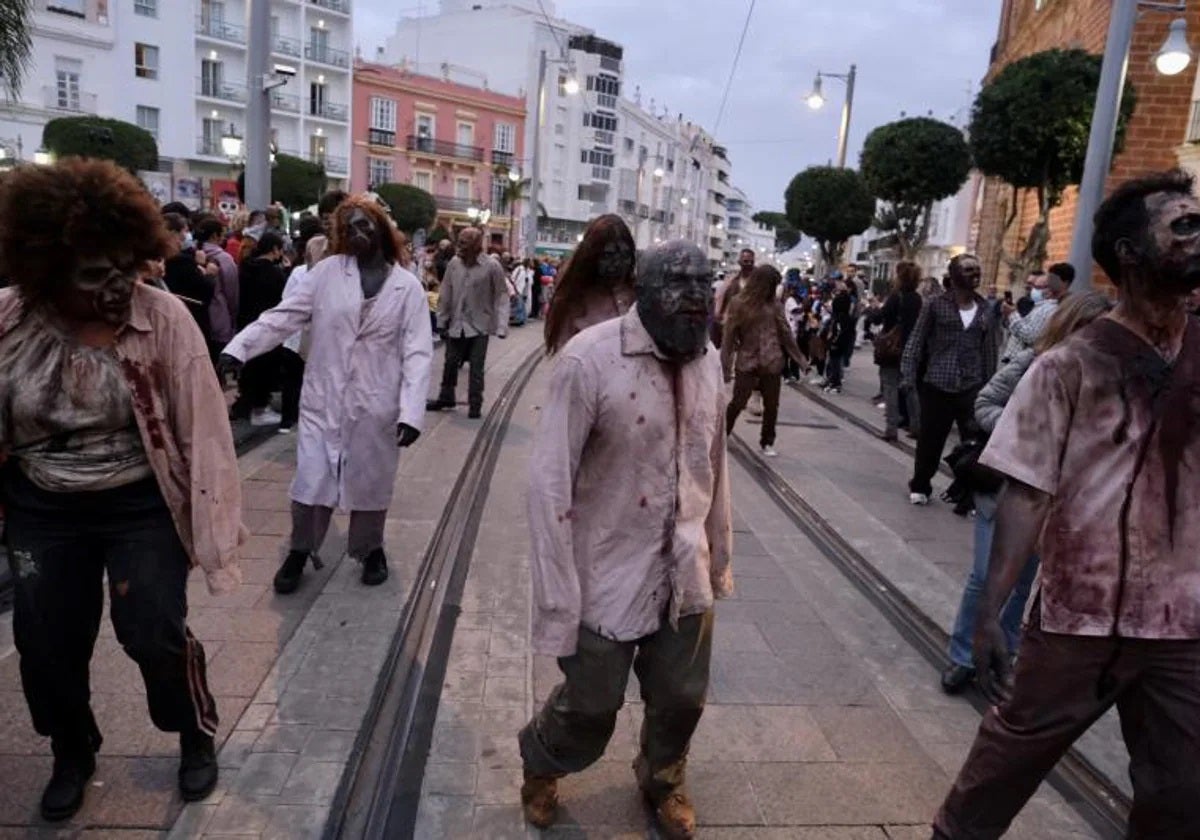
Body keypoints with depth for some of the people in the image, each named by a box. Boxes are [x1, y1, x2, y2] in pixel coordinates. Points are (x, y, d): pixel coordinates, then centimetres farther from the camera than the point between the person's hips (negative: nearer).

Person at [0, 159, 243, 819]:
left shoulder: (164, 318, -17)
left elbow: (201, 425, -15)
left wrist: (213, 519, -14)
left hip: (142, 507, -2)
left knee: (154, 633, -3)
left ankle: (197, 737, 28)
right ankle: (72, 754, 41)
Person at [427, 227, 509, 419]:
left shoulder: (492, 266, -12)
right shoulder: (454, 263, -2)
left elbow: (502, 296, -10)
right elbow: (445, 294, 3)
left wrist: (502, 326, -17)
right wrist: (442, 322, 3)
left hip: (479, 325, -3)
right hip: (456, 324, 4)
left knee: (476, 367, 5)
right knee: (450, 363, 14)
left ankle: (475, 404, 19)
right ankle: (446, 397, 33)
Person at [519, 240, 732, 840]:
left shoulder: (706, 363, 0)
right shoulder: (590, 359, -20)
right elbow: (550, 484, -19)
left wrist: (719, 557, 16)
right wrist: (556, 600, -18)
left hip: (684, 575, 5)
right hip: (608, 578, -5)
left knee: (682, 700, 19)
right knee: (590, 708, 11)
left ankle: (662, 778, 51)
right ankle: (540, 763, 46)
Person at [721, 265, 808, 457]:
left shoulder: (774, 305, 2)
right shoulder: (739, 304, -5)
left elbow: (785, 333, 9)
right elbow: (730, 336, -5)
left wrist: (799, 357, 10)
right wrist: (726, 365, -7)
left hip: (772, 362, 3)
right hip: (747, 361, -3)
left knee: (771, 405, 8)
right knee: (738, 402, -2)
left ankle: (767, 442, 23)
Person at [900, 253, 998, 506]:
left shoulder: (985, 309, 8)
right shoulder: (935, 304, -2)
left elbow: (989, 350, 10)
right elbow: (916, 341, -3)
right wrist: (908, 376, -12)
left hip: (973, 388, 2)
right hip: (937, 386, -2)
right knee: (930, 441, 8)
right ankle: (920, 486, 28)